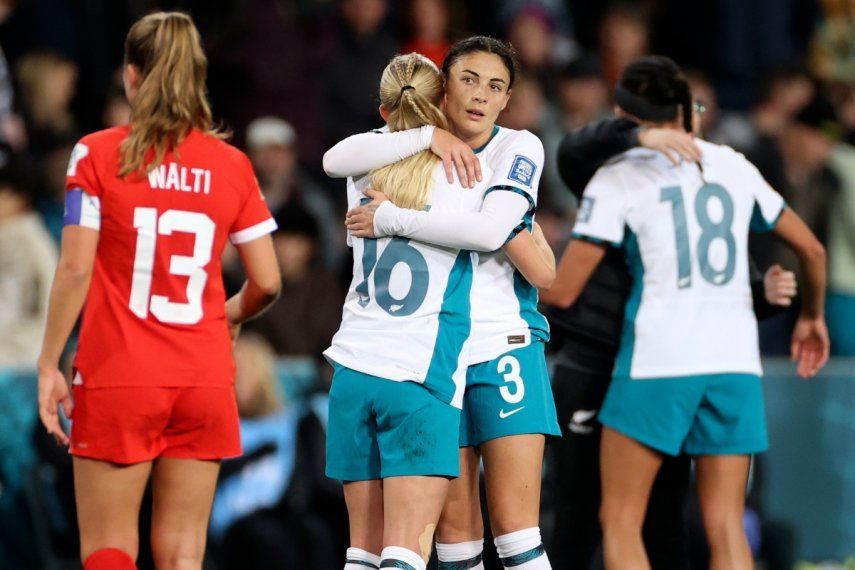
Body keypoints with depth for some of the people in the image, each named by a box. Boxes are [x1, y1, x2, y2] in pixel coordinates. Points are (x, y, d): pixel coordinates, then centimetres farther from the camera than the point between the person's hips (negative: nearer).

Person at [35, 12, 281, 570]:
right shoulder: (232, 165, 4)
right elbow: (266, 281, 4)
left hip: (117, 378, -3)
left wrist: (50, 365, -2)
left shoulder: (98, 155, -3)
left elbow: (75, 269, -8)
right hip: (205, 378, 3)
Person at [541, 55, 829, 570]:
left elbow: (562, 292, -2)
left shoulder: (618, 177, 1)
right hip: (734, 358, 4)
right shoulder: (735, 167, 14)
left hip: (656, 360, -4)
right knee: (726, 528, 3)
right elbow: (812, 249, 23)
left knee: (620, 522, 3)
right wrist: (812, 316, 41)